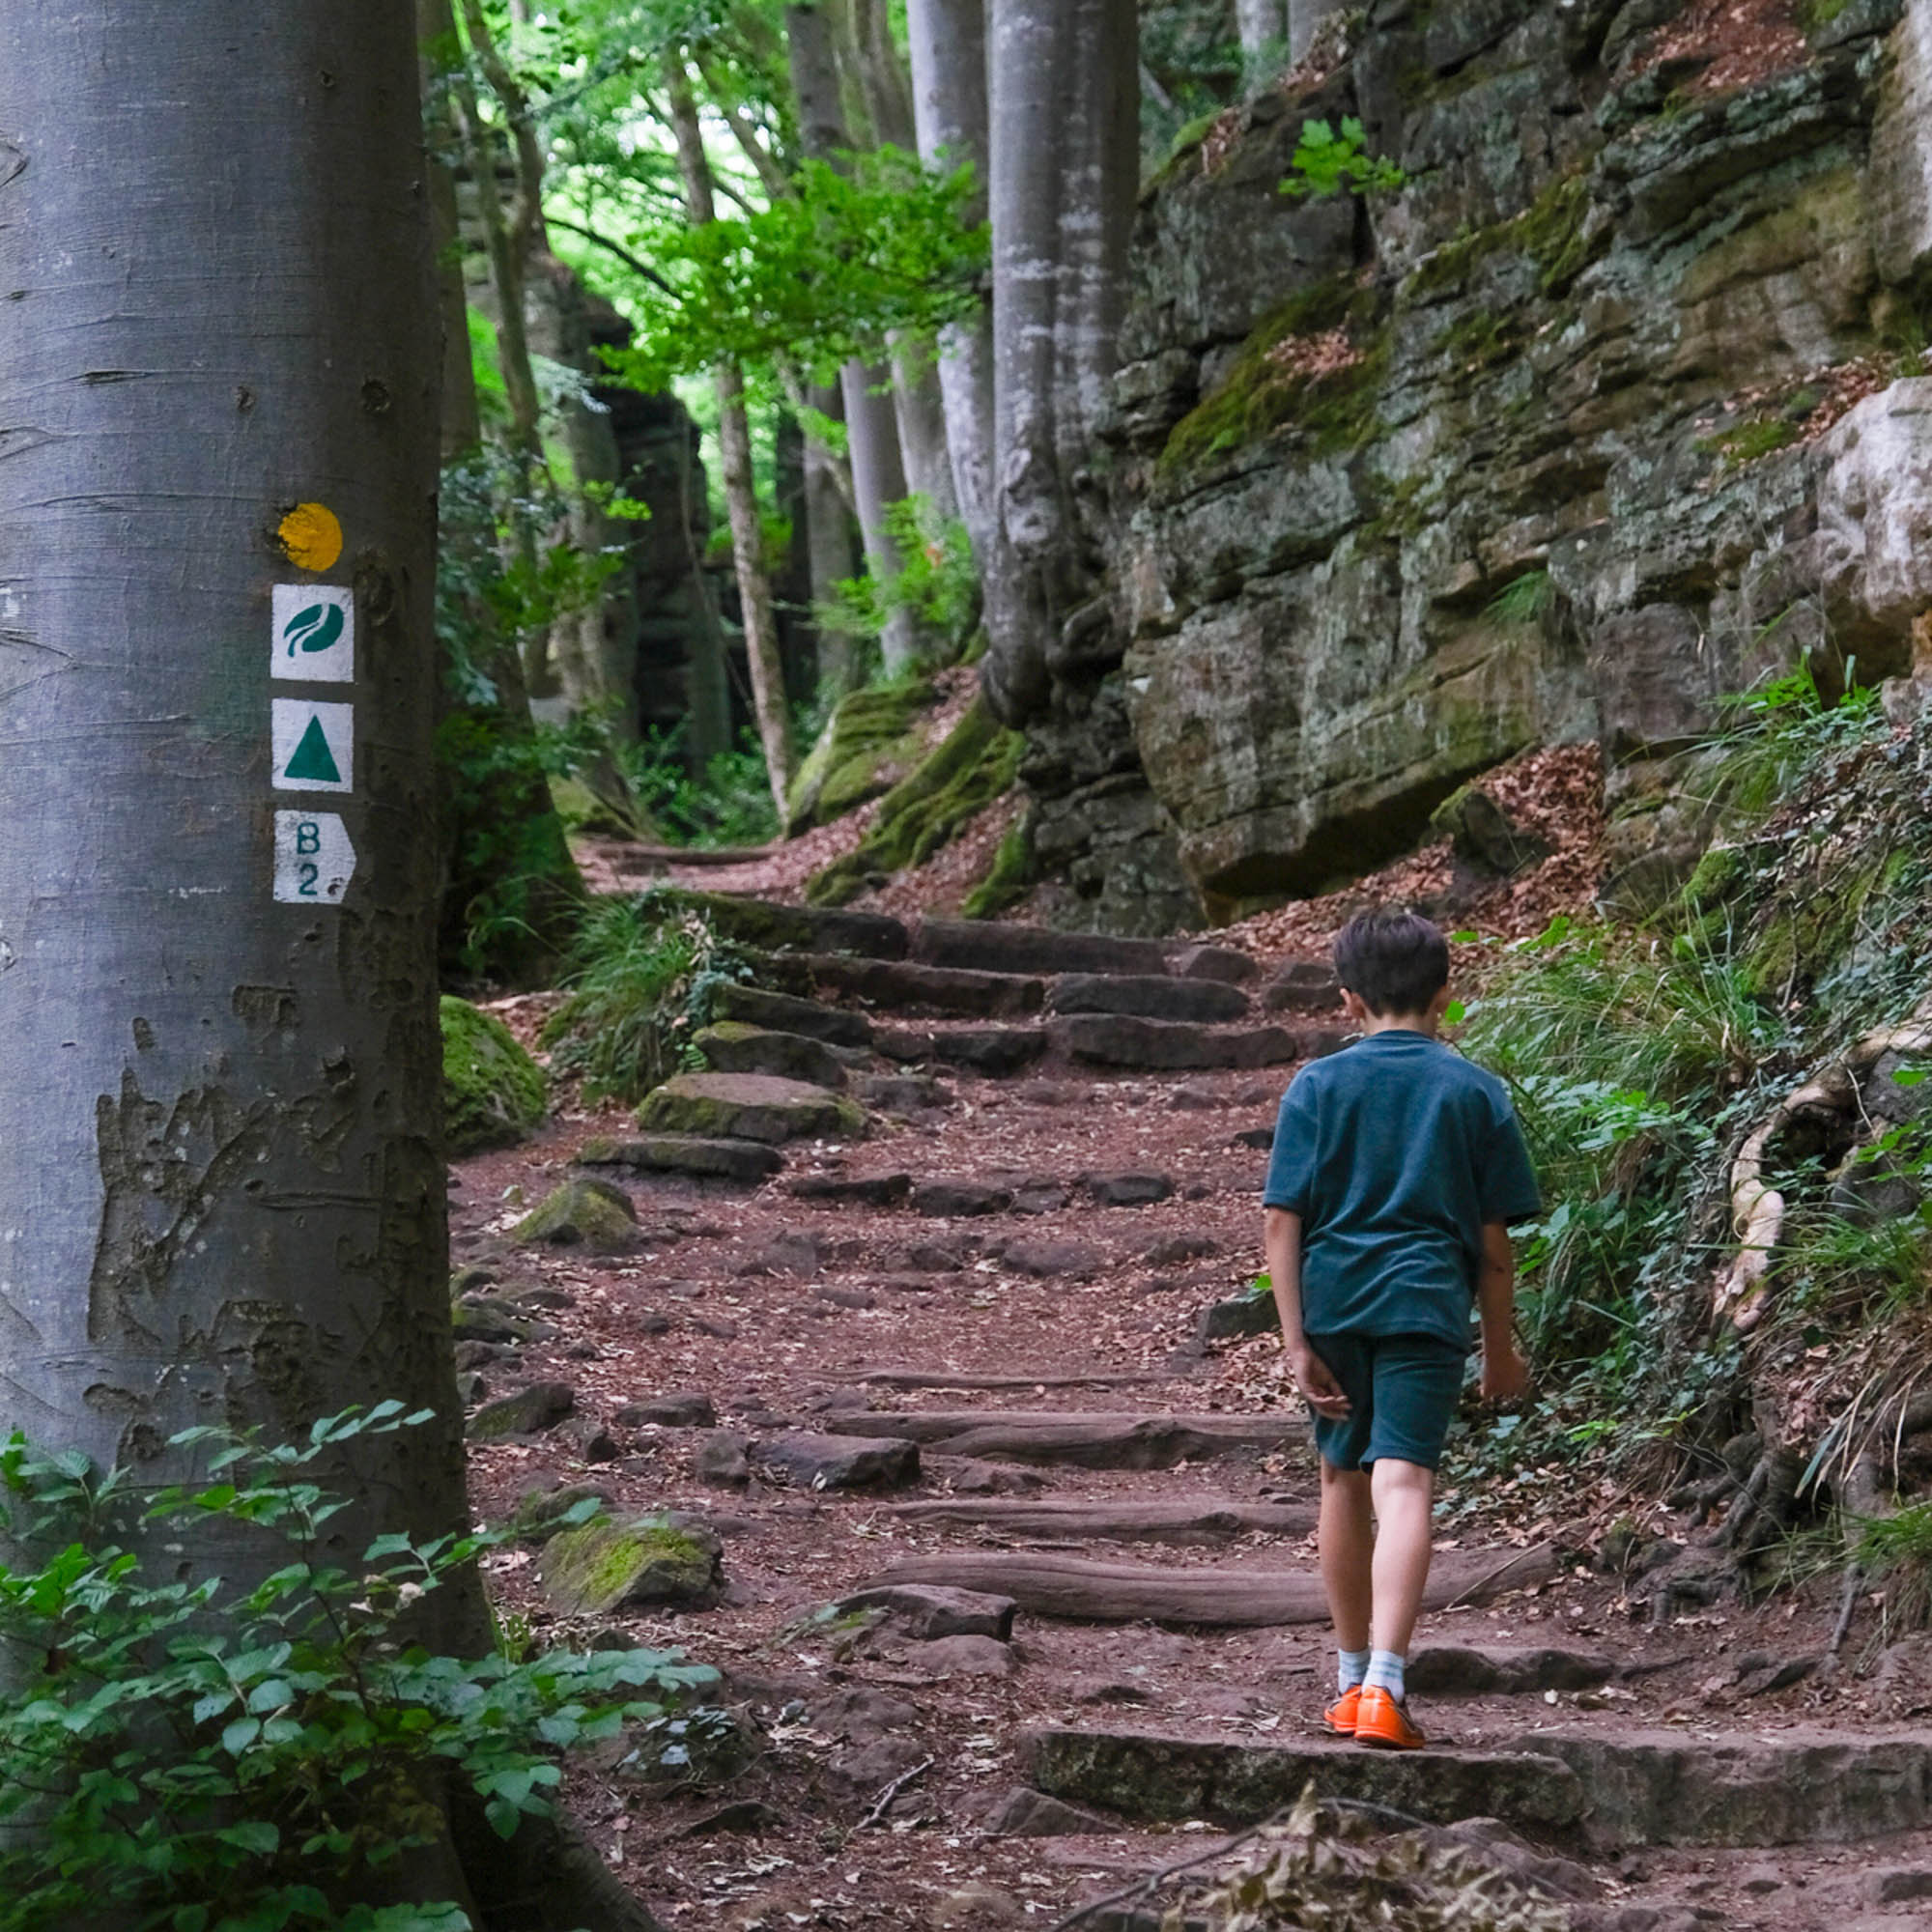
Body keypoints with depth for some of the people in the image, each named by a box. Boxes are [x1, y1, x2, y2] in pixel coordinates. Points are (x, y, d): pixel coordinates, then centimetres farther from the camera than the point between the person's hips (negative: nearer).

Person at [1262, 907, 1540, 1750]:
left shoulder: (1317, 1085, 5)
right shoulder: (1476, 1092, 6)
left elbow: (1281, 1220, -2)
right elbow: (1492, 1238, 7)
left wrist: (1296, 1342, -1)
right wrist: (1500, 1350, 17)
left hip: (1333, 1301, 2)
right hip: (1426, 1303, -1)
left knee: (1345, 1479, 16)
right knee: (1404, 1484, -9)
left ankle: (1353, 1680, 28)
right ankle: (1384, 1685, -24)